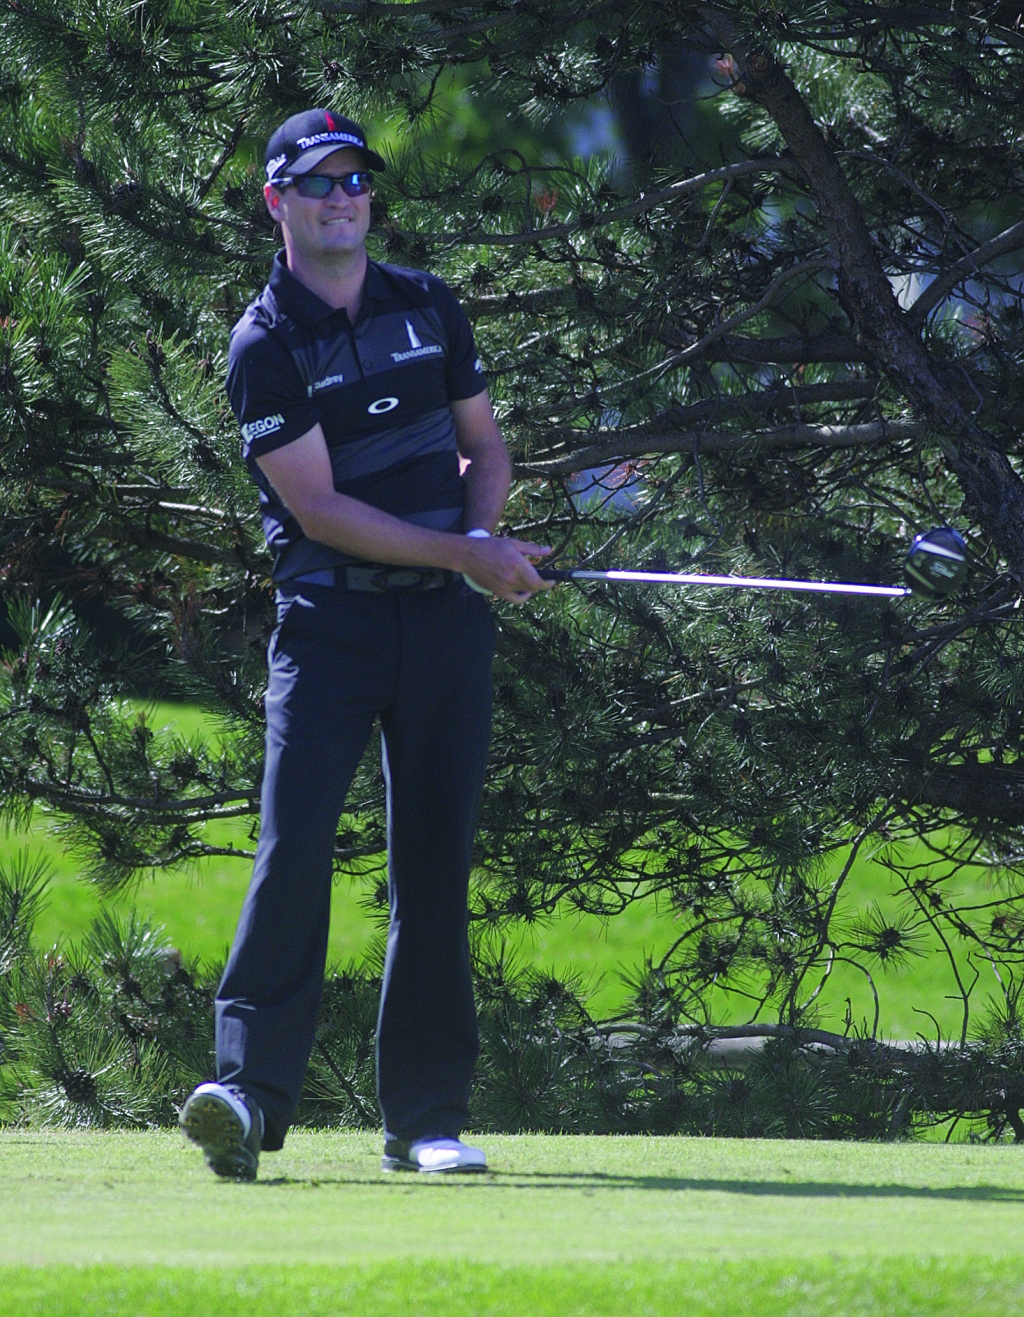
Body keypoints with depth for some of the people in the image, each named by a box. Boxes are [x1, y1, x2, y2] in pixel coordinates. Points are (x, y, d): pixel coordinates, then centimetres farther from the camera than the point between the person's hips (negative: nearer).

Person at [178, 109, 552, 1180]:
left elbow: (484, 444, 19)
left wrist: (481, 536, -3)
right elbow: (318, 507, -12)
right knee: (293, 841, -17)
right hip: (330, 618, -4)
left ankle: (427, 1120, 5)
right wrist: (465, 554, -16)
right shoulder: (263, 346, -5)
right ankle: (250, 1090, -21)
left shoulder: (429, 307, 11)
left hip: (446, 618, 4)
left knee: (434, 859, 2)